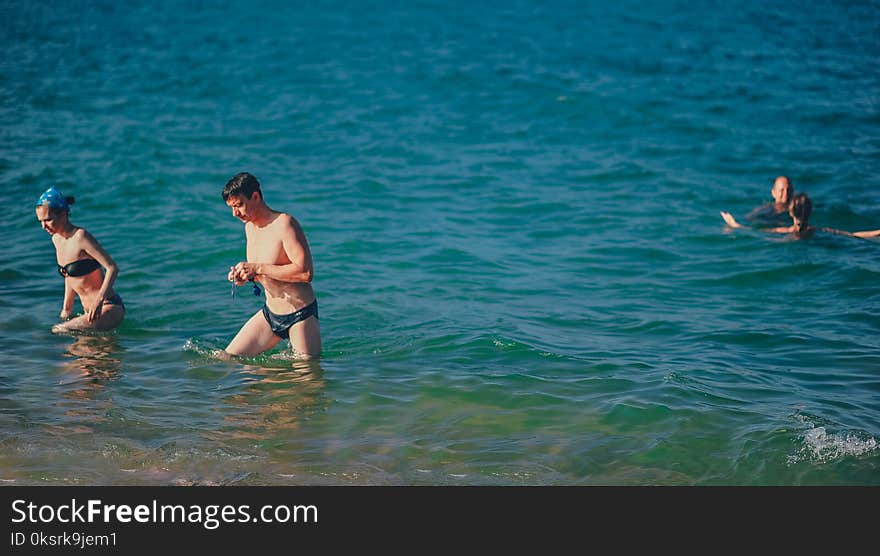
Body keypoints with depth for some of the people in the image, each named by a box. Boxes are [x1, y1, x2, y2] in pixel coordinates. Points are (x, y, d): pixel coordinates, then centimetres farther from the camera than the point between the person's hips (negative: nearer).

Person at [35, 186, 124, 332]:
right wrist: (66, 310, 21)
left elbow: (112, 268, -18)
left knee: (59, 331, -24)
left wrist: (99, 301, -28)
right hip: (91, 311, 9)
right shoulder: (56, 239, 10)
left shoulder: (81, 237, -14)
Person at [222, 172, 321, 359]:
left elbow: (305, 272, -27)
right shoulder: (250, 226, 8)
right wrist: (244, 275, -3)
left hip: (301, 315, -8)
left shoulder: (284, 223, -19)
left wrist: (258, 268, -25)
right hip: (270, 314, 8)